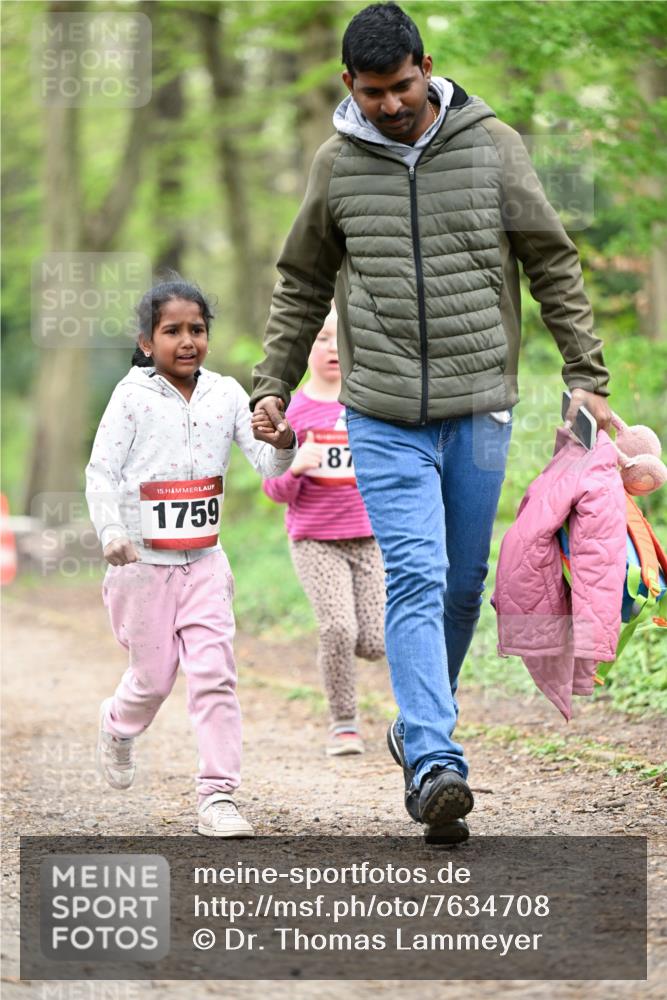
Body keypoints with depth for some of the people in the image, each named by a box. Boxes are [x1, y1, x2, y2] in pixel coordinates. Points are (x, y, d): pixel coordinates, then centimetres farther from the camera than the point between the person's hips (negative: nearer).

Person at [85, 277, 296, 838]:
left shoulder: (225, 393, 2)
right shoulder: (132, 396, -7)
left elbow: (268, 465, -2)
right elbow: (100, 473, -8)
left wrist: (283, 444, -26)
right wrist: (112, 534, -23)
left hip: (204, 560, 2)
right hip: (143, 561, -2)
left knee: (214, 672, -8)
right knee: (155, 676, 7)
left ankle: (218, 794, -5)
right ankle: (119, 725, 42)